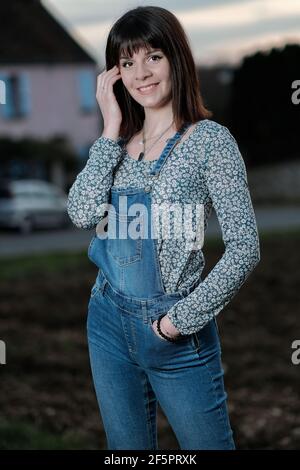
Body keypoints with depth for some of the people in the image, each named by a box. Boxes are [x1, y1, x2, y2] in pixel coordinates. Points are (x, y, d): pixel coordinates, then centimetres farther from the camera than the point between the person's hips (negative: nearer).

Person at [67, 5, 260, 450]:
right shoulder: (119, 141, 4)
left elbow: (244, 250, -16)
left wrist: (180, 320, -16)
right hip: (109, 321, 5)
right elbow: (82, 213, -11)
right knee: (126, 449, 16)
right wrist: (111, 128, -11)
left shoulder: (211, 140, -12)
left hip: (176, 332, -5)